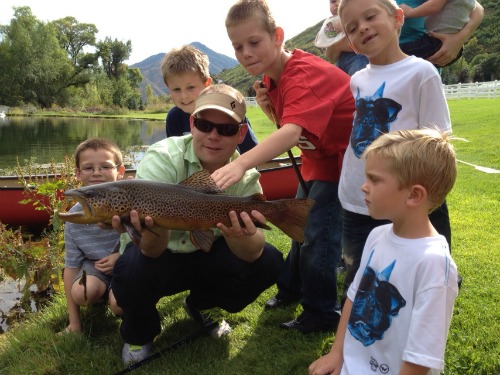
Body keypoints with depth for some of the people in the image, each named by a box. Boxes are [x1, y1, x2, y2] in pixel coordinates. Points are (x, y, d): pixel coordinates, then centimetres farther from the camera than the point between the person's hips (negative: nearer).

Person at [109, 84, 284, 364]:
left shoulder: (245, 175, -14)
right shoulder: (163, 159, -25)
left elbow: (251, 253, -23)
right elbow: (151, 251, -33)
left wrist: (239, 235, -46)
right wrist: (153, 231, -57)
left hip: (206, 256, 3)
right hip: (159, 255, -3)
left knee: (269, 262, -18)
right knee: (131, 271, -35)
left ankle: (203, 306, 12)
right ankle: (139, 334, 2)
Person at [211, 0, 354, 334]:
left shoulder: (304, 74, -32)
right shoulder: (273, 75, -3)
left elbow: (292, 132, -49)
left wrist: (240, 164, -63)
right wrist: (268, 107, -17)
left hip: (344, 155, -9)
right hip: (318, 156, 9)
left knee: (318, 230, -11)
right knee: (301, 222, 18)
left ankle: (322, 313, 6)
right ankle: (291, 288, 37)